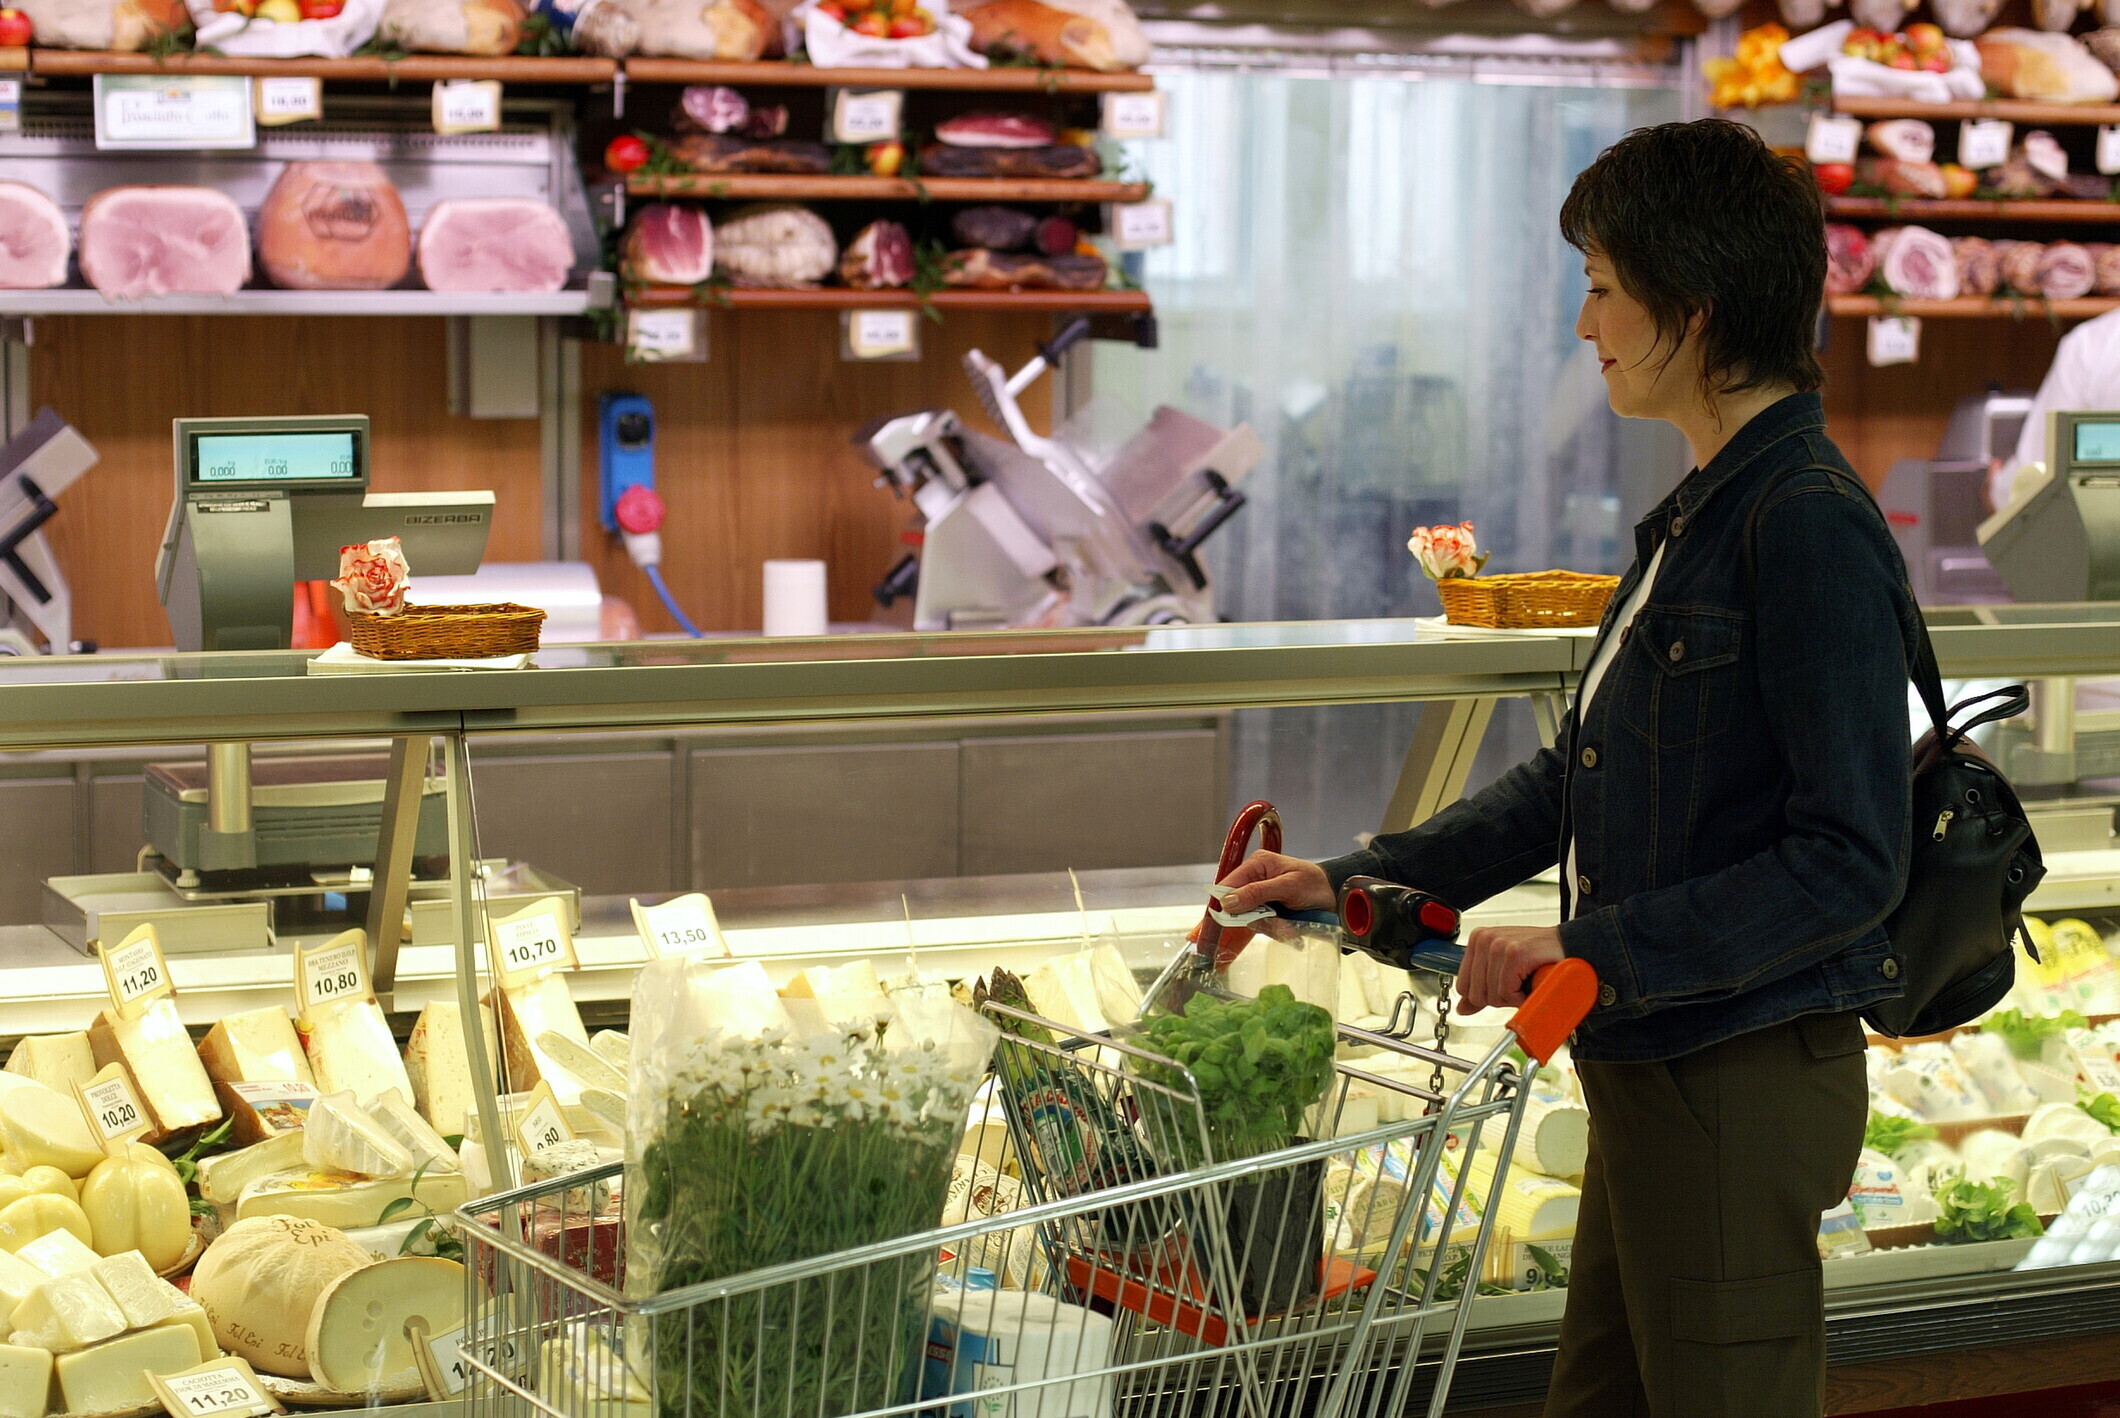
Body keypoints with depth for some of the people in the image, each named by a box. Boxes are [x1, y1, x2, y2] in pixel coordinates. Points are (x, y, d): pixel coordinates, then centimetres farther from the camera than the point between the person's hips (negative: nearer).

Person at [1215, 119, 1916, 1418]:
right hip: (1650, 1071, 10)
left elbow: (1849, 862, -22)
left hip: (1744, 1090, -10)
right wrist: (1358, 883, 14)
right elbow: (1576, 779, 19)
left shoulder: (1812, 527, -18)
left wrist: (1596, 951, -22)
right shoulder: (1697, 516, 13)